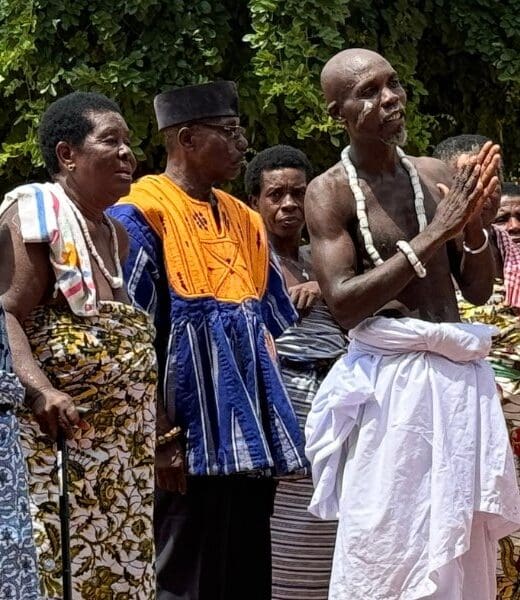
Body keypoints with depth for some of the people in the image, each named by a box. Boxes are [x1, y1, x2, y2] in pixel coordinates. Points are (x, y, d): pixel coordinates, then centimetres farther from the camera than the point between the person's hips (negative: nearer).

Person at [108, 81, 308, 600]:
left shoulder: (242, 221, 15)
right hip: (191, 443, -8)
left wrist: (269, 427, 14)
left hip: (250, 440, 8)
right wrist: (160, 438, -18)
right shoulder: (142, 215, -9)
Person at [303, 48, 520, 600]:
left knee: (461, 545, 9)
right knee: (384, 552, -5)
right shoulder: (329, 193, -4)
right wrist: (432, 237, -17)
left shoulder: (436, 175, 10)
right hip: (390, 381, -5)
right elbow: (343, 304, -15)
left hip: (460, 374, 5)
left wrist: (472, 223, -7)